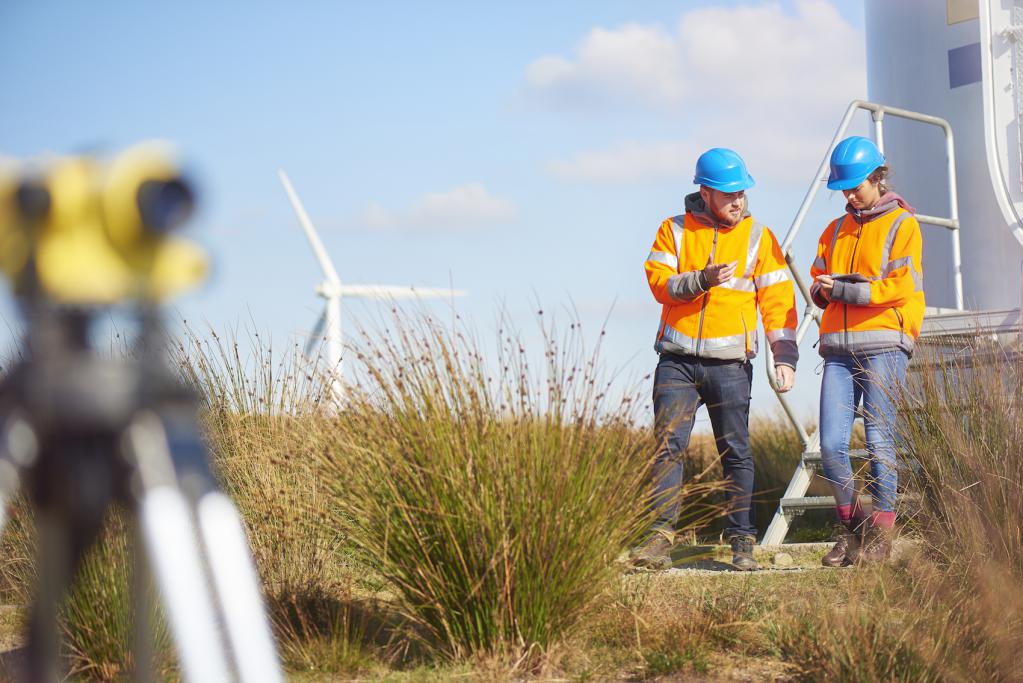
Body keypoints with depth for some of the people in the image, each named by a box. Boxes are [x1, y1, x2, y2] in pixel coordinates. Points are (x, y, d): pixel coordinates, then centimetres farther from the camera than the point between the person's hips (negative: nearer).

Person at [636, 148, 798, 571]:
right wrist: (702, 279, -19)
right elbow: (659, 281, -3)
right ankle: (660, 536, -4)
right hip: (677, 361, 0)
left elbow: (777, 299, 4)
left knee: (735, 453, 2)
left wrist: (785, 356, -4)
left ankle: (742, 541, 9)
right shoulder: (674, 231, 8)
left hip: (730, 364, 0)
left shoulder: (757, 237, 7)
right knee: (669, 446, -6)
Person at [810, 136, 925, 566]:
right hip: (839, 348, 5)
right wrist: (824, 290, -4)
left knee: (879, 441, -6)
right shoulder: (835, 231, 21)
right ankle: (851, 527, 11)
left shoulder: (902, 225, 3)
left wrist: (842, 288, -11)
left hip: (883, 344, -5)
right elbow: (818, 284, 20)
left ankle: (880, 534, 2)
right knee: (831, 445, -4)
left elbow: (899, 287, -8)